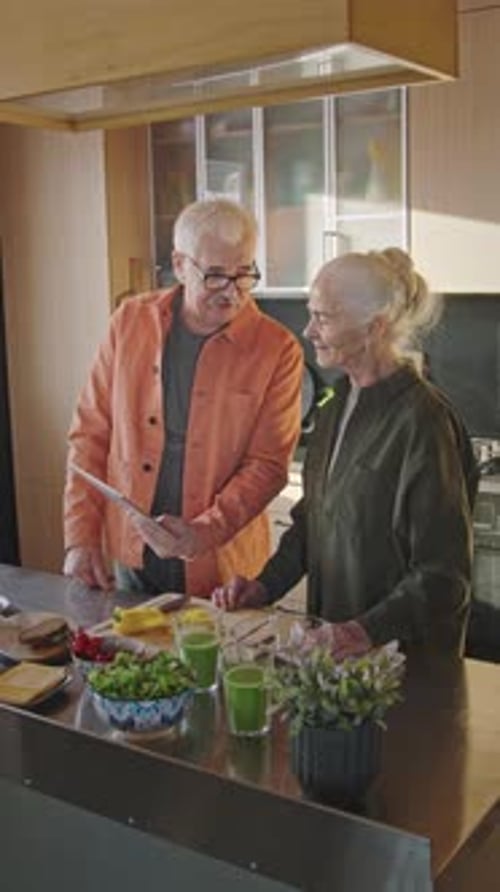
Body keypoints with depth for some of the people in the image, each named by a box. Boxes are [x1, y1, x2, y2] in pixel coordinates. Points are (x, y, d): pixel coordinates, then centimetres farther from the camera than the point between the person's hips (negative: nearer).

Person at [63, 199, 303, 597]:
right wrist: (81, 537, -3)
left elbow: (268, 464, -11)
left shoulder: (278, 350, -10)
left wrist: (203, 534, -23)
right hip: (132, 559, 3)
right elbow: (91, 433, 2)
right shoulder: (132, 320, -1)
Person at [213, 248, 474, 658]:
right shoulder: (340, 404, 6)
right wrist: (266, 585, 2)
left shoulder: (423, 420, -21)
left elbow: (444, 573, -20)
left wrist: (371, 632, -30)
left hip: (406, 655, -7)